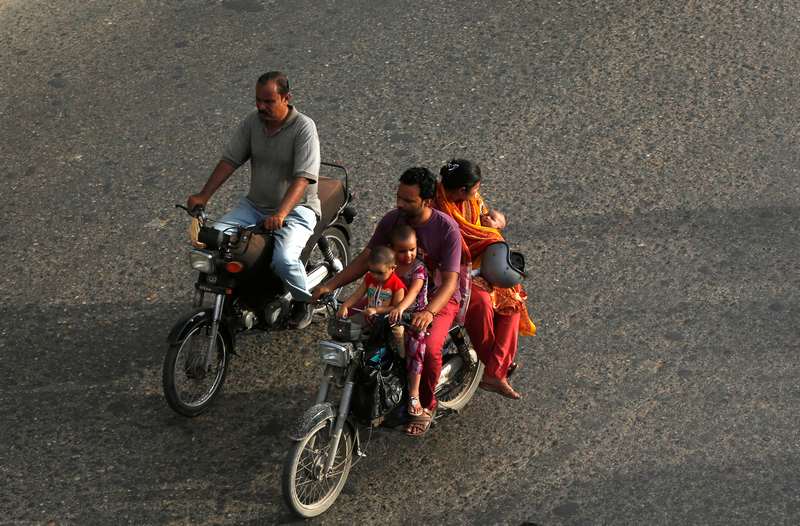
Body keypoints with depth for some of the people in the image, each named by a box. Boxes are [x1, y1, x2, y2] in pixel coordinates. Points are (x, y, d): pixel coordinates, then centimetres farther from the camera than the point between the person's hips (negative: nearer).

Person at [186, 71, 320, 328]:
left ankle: (304, 300, 2)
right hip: (254, 204, 6)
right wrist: (204, 195, -11)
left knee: (283, 257, -30)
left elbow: (303, 178, -25)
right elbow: (229, 160, 1)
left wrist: (281, 213, -38)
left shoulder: (303, 128, -17)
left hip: (296, 207, -6)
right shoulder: (252, 122, 0)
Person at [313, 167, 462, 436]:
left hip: (439, 298, -5)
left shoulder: (447, 228, -20)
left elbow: (450, 281, -23)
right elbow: (365, 259, 0)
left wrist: (428, 312, -42)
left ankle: (426, 406, -3)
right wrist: (330, 285, -12)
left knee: (428, 348, -33)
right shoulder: (392, 220, -5)